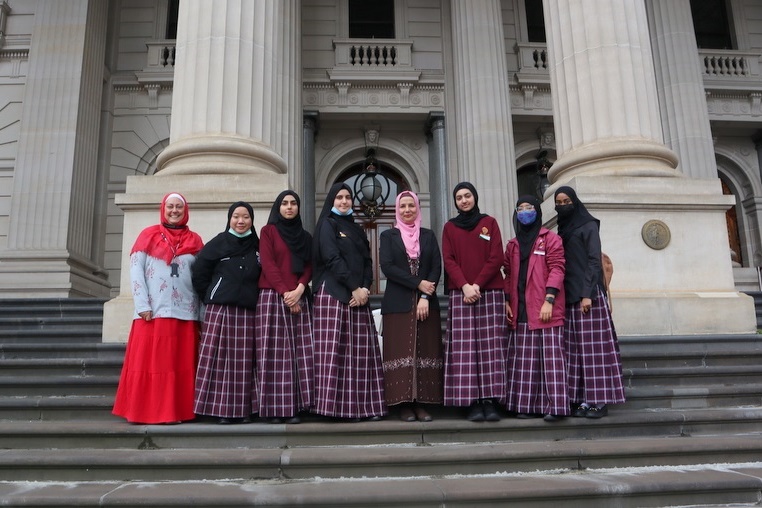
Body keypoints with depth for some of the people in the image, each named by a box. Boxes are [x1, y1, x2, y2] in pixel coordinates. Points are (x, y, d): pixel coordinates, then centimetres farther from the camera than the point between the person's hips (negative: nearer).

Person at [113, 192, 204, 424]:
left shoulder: (194, 241, 12)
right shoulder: (148, 235, 8)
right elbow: (135, 271, 1)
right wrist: (142, 306, -9)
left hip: (185, 313, 2)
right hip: (153, 312, -2)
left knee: (181, 364, 4)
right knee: (149, 362, -1)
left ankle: (177, 411, 11)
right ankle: (147, 411, 8)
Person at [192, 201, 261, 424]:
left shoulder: (258, 246, 12)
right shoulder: (217, 243, 4)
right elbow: (199, 275, 4)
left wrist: (253, 297, 5)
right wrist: (212, 298, 3)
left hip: (248, 311, 2)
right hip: (219, 309, -2)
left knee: (244, 360, 3)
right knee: (220, 358, -4)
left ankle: (243, 409, 9)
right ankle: (221, 408, 3)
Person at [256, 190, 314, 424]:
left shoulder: (305, 236, 18)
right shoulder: (268, 231, 7)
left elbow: (309, 267, 8)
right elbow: (268, 264, -4)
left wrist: (298, 290, -10)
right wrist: (284, 292, -13)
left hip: (299, 299, 4)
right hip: (272, 297, -3)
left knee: (298, 352, -2)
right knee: (274, 352, -6)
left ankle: (293, 408, 1)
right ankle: (274, 408, -2)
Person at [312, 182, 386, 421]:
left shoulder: (357, 229, 21)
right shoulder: (327, 224, 3)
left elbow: (367, 262, 13)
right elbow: (332, 258, -10)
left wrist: (365, 288, -5)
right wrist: (354, 287, -14)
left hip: (359, 295, 6)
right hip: (333, 293, -6)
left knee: (360, 350, 2)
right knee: (335, 348, -8)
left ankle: (362, 404, 5)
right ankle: (336, 405, -6)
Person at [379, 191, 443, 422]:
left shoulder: (428, 235, 13)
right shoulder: (388, 236, 8)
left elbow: (437, 266, 3)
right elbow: (387, 267, -6)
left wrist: (425, 297, -11)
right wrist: (418, 284, -13)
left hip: (427, 302, 2)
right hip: (398, 303, -2)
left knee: (425, 350, 0)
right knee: (401, 352, -4)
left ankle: (421, 403, 5)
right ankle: (404, 404, 2)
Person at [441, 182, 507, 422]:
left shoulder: (490, 222, 11)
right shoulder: (449, 227, 13)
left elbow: (496, 258, 1)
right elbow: (448, 260, 3)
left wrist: (477, 284, -10)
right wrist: (464, 286, -12)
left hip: (490, 292, 0)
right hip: (461, 293, 1)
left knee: (490, 346, -4)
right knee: (465, 347, -6)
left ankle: (491, 401, -2)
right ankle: (473, 402, -4)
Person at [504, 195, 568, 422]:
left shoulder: (551, 239, 4)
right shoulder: (512, 245, 20)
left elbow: (556, 269, -5)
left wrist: (549, 300, -15)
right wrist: (506, 302, 6)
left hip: (544, 309, -5)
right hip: (520, 311, 5)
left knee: (550, 356, -6)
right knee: (524, 359, 3)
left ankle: (555, 406, -4)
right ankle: (526, 405, 8)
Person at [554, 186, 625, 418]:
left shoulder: (588, 226, 0)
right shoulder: (561, 230, 18)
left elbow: (594, 261, -9)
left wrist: (588, 294, -18)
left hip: (586, 293, -6)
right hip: (568, 295, 6)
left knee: (592, 345, -7)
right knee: (574, 347, 3)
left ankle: (599, 400, -4)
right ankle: (580, 398, 4)